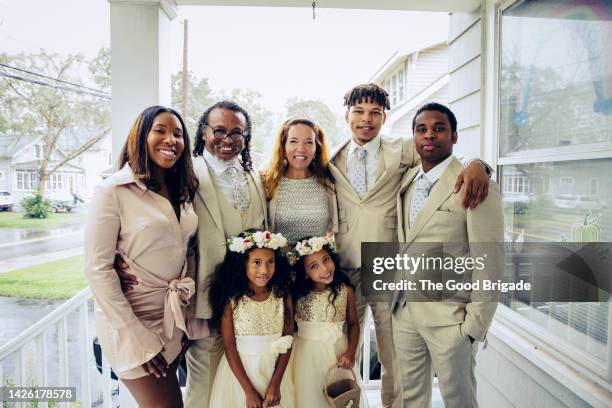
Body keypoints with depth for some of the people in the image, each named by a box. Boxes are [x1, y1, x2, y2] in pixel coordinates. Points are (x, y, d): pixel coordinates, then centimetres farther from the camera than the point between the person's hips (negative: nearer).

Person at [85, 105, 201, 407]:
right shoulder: (113, 190, -14)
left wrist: (188, 290, -2)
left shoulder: (183, 191, 5)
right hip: (132, 321, -6)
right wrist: (136, 338, -17)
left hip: (175, 320, 6)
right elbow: (98, 269, -16)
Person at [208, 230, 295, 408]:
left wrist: (275, 384, -8)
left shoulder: (282, 294, -8)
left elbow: (288, 342, -4)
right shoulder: (231, 298, -13)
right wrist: (249, 390, -12)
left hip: (274, 369, 2)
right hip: (239, 370, -2)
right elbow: (229, 347, -11)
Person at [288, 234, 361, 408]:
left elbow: (353, 323, 3)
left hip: (338, 350, 1)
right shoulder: (297, 294, -11)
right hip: (307, 353, -1)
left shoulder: (346, 290, -8)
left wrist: (350, 352, -7)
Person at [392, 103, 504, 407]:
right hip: (404, 311, 6)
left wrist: (475, 324, -12)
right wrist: (395, 301, 7)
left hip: (449, 317, -5)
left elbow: (489, 263, -13)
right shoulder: (405, 182, 8)